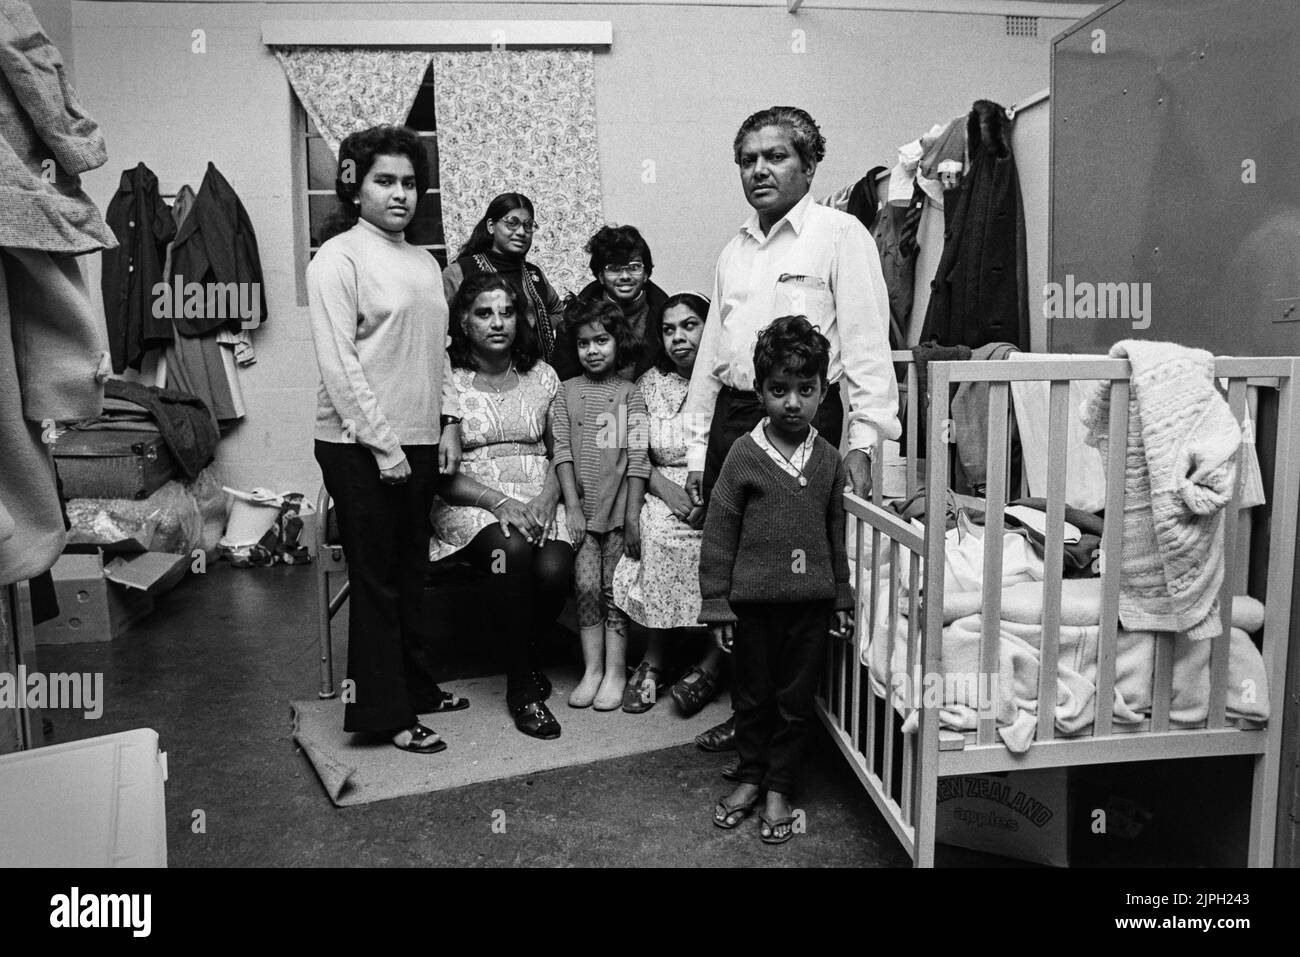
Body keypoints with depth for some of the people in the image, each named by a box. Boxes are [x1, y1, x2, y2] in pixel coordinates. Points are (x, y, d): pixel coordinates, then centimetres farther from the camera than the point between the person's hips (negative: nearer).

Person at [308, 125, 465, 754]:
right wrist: (382, 443, -17)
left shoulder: (425, 263, 15)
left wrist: (448, 423, 9)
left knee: (410, 573, 15)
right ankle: (384, 713, 12)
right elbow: (338, 362, -15)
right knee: (376, 581, 1)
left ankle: (416, 688, 29)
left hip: (419, 442, 7)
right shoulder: (339, 258, -8)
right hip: (360, 447, -7)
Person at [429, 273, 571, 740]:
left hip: (538, 499, 3)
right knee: (514, 549, -34)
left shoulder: (541, 376, 12)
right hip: (470, 503, -3)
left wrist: (547, 496, -10)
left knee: (555, 568, -27)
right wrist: (499, 502, -19)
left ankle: (516, 642, 9)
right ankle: (521, 687, -16)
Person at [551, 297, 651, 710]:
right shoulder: (568, 392, 7)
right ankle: (592, 669, 7)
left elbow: (637, 458, -2)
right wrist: (572, 505, -7)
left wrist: (633, 514, -7)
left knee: (615, 588, 1)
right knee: (586, 586, -3)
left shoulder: (630, 394, 2)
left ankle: (615, 673, 8)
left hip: (618, 505, -1)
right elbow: (562, 451, 1)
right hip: (583, 506, 2)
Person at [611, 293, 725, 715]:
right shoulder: (650, 383, 12)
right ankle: (653, 661, -13)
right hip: (665, 491, 2)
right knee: (656, 532, -29)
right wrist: (667, 489, -12)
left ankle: (710, 665, -14)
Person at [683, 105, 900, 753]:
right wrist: (697, 448, 16)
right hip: (732, 420, 6)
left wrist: (863, 439, -15)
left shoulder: (839, 234, 0)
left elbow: (867, 341, -7)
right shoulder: (734, 251, 19)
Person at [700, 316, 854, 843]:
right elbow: (719, 533, -7)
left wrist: (841, 597, 11)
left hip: (811, 602, 2)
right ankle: (750, 777, 34)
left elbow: (835, 533, 10)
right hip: (753, 601, -2)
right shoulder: (744, 454, -8)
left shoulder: (829, 459, 1)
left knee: (796, 700, 12)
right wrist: (717, 605, -7)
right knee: (752, 696, 14)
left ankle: (779, 788, 28)